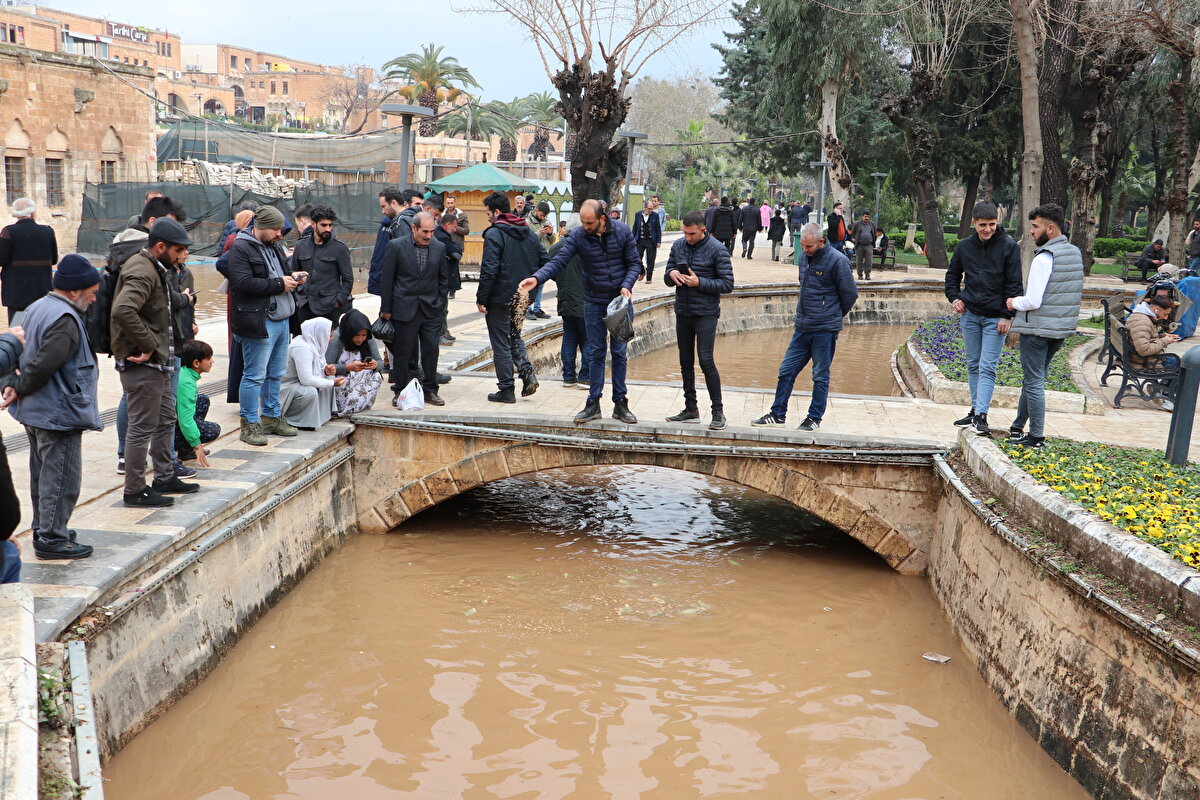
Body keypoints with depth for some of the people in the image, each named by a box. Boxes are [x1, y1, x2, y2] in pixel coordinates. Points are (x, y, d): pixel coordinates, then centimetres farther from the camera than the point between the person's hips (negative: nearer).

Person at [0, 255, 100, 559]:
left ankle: (43, 529, 32)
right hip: (59, 414, -10)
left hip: (33, 411, 10)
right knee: (62, 477, -1)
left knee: (42, 474, 20)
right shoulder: (65, 320, -22)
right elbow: (43, 365, -26)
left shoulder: (37, 307, 9)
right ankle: (52, 539, 4)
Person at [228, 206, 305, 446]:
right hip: (258, 321, -9)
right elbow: (243, 282, -22)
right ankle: (249, 424, 5)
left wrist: (292, 277, 7)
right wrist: (279, 284, -18)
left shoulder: (274, 246, 17)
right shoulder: (241, 248, -11)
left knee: (276, 373, 16)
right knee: (255, 375, -4)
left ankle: (272, 417, 29)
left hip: (281, 319, 9)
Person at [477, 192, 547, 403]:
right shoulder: (529, 233, 9)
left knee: (501, 344, 3)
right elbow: (545, 261, 10)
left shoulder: (495, 234, -13)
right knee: (514, 336, 23)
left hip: (500, 298, -7)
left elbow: (489, 269, -19)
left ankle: (506, 389, 7)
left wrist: (481, 298, -14)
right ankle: (527, 372, 2)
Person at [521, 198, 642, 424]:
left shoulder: (622, 231, -9)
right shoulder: (578, 236, -9)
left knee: (619, 352, 6)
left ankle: (620, 403, 15)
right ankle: (593, 403, 13)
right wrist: (537, 278, -32)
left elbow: (634, 263, -2)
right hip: (593, 303, 1)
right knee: (595, 352, 6)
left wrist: (626, 285, -19)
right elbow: (559, 261, -15)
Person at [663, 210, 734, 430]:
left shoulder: (717, 250, -9)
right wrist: (671, 274, -11)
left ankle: (718, 412, -3)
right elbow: (668, 279, 13)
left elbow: (727, 284, -10)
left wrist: (699, 282, -19)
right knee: (686, 362, 11)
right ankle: (691, 409, 22)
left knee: (706, 360, -12)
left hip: (706, 314, -6)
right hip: (682, 313, 6)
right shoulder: (678, 246, 6)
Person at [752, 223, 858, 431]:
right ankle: (778, 414, 17)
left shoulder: (837, 260, -12)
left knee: (820, 375, 4)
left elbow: (850, 294, -5)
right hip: (802, 327, 7)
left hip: (825, 329, -7)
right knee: (787, 370, 8)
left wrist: (835, 316, 8)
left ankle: (815, 417, 15)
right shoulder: (804, 257, 9)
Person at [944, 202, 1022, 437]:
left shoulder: (1009, 246, -7)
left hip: (995, 317, -4)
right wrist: (954, 297, 4)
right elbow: (953, 274, 20)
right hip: (969, 314, 4)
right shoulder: (965, 246, 4)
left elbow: (1014, 284, -6)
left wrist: (1007, 315, -11)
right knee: (973, 365, 11)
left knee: (987, 367, -10)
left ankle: (981, 415, -14)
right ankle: (975, 411, 19)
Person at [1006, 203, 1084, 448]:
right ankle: (1018, 428, 28)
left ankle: (1036, 437, 5)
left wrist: (1014, 303, -2)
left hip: (1038, 329, -9)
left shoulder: (1044, 258, -20)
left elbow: (1033, 301, -24)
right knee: (1034, 379, 18)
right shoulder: (1075, 253, 8)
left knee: (1034, 382, 0)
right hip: (1062, 328, 9)